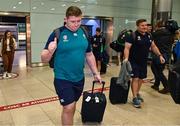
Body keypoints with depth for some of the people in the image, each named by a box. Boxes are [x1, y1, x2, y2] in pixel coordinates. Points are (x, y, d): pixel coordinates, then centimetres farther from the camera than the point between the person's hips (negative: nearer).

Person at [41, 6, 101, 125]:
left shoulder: (84, 33, 3)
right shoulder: (57, 34, -12)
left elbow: (89, 55, 13)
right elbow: (44, 59, -11)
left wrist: (96, 73, 12)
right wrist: (50, 51, -33)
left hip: (79, 78, 5)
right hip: (63, 79, -5)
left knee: (72, 105, 19)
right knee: (68, 107, -4)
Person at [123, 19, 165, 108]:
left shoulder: (148, 36, 8)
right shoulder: (133, 36, -14)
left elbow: (153, 46, 17)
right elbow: (127, 48, -19)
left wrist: (160, 55, 10)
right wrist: (126, 58, -33)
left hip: (144, 61, 7)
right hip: (134, 61, -7)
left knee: (141, 78, 14)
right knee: (135, 78, -8)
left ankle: (137, 93, 33)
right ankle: (135, 98, -1)